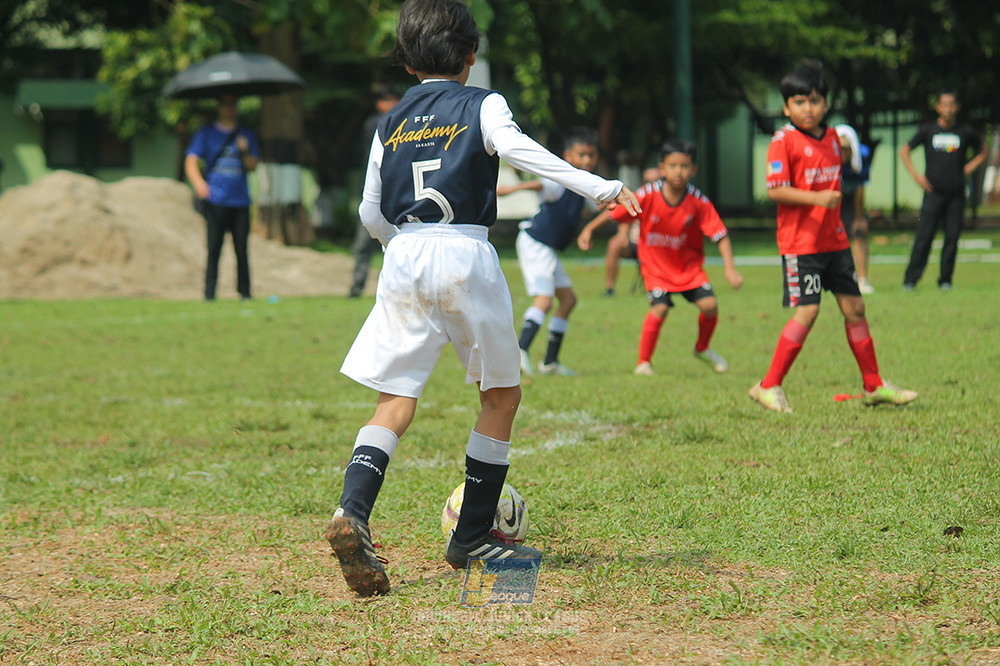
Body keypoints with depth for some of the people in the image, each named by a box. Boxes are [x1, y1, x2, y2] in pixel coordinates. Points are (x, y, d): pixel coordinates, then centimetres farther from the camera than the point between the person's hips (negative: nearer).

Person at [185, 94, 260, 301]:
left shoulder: (246, 135, 15)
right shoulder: (206, 133, 9)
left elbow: (253, 166, 12)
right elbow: (191, 162, -2)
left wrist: (245, 152, -10)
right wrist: (198, 182, -21)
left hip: (240, 201, 2)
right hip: (215, 201, -2)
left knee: (241, 250, -1)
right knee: (214, 250, -6)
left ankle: (245, 293, 6)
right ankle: (209, 295, -4)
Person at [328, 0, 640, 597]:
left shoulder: (391, 124, 17)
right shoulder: (482, 105, 5)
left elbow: (371, 215, 17)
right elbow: (515, 147, -16)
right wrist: (598, 187, -24)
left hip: (404, 259, 4)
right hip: (466, 257, -4)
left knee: (395, 405, 1)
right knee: (502, 396, 13)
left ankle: (352, 514, -24)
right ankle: (472, 537, 15)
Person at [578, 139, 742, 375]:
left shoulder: (699, 202, -17)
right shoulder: (647, 195, -21)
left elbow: (720, 234, -15)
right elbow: (615, 213, -7)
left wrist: (730, 269, -23)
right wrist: (590, 228, -8)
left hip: (689, 264, 2)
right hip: (656, 264, -2)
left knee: (709, 304, -11)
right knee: (659, 308, -19)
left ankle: (702, 349, 19)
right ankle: (643, 362, -1)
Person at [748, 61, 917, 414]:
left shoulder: (831, 137, 11)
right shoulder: (783, 141, -11)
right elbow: (775, 190, -18)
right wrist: (817, 198, -27)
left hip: (834, 239, 7)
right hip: (799, 242, -7)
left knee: (854, 307, 9)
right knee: (807, 311, -13)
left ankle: (873, 386, 19)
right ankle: (769, 387, -4)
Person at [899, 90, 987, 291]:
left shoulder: (966, 132, 4)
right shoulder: (928, 131, 3)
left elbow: (982, 151, 21)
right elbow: (904, 151, 12)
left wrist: (968, 169, 6)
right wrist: (916, 175, 1)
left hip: (956, 194, 1)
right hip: (933, 192, -1)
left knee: (952, 237, 0)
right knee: (924, 236, -6)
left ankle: (945, 280, 10)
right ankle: (910, 279, -2)